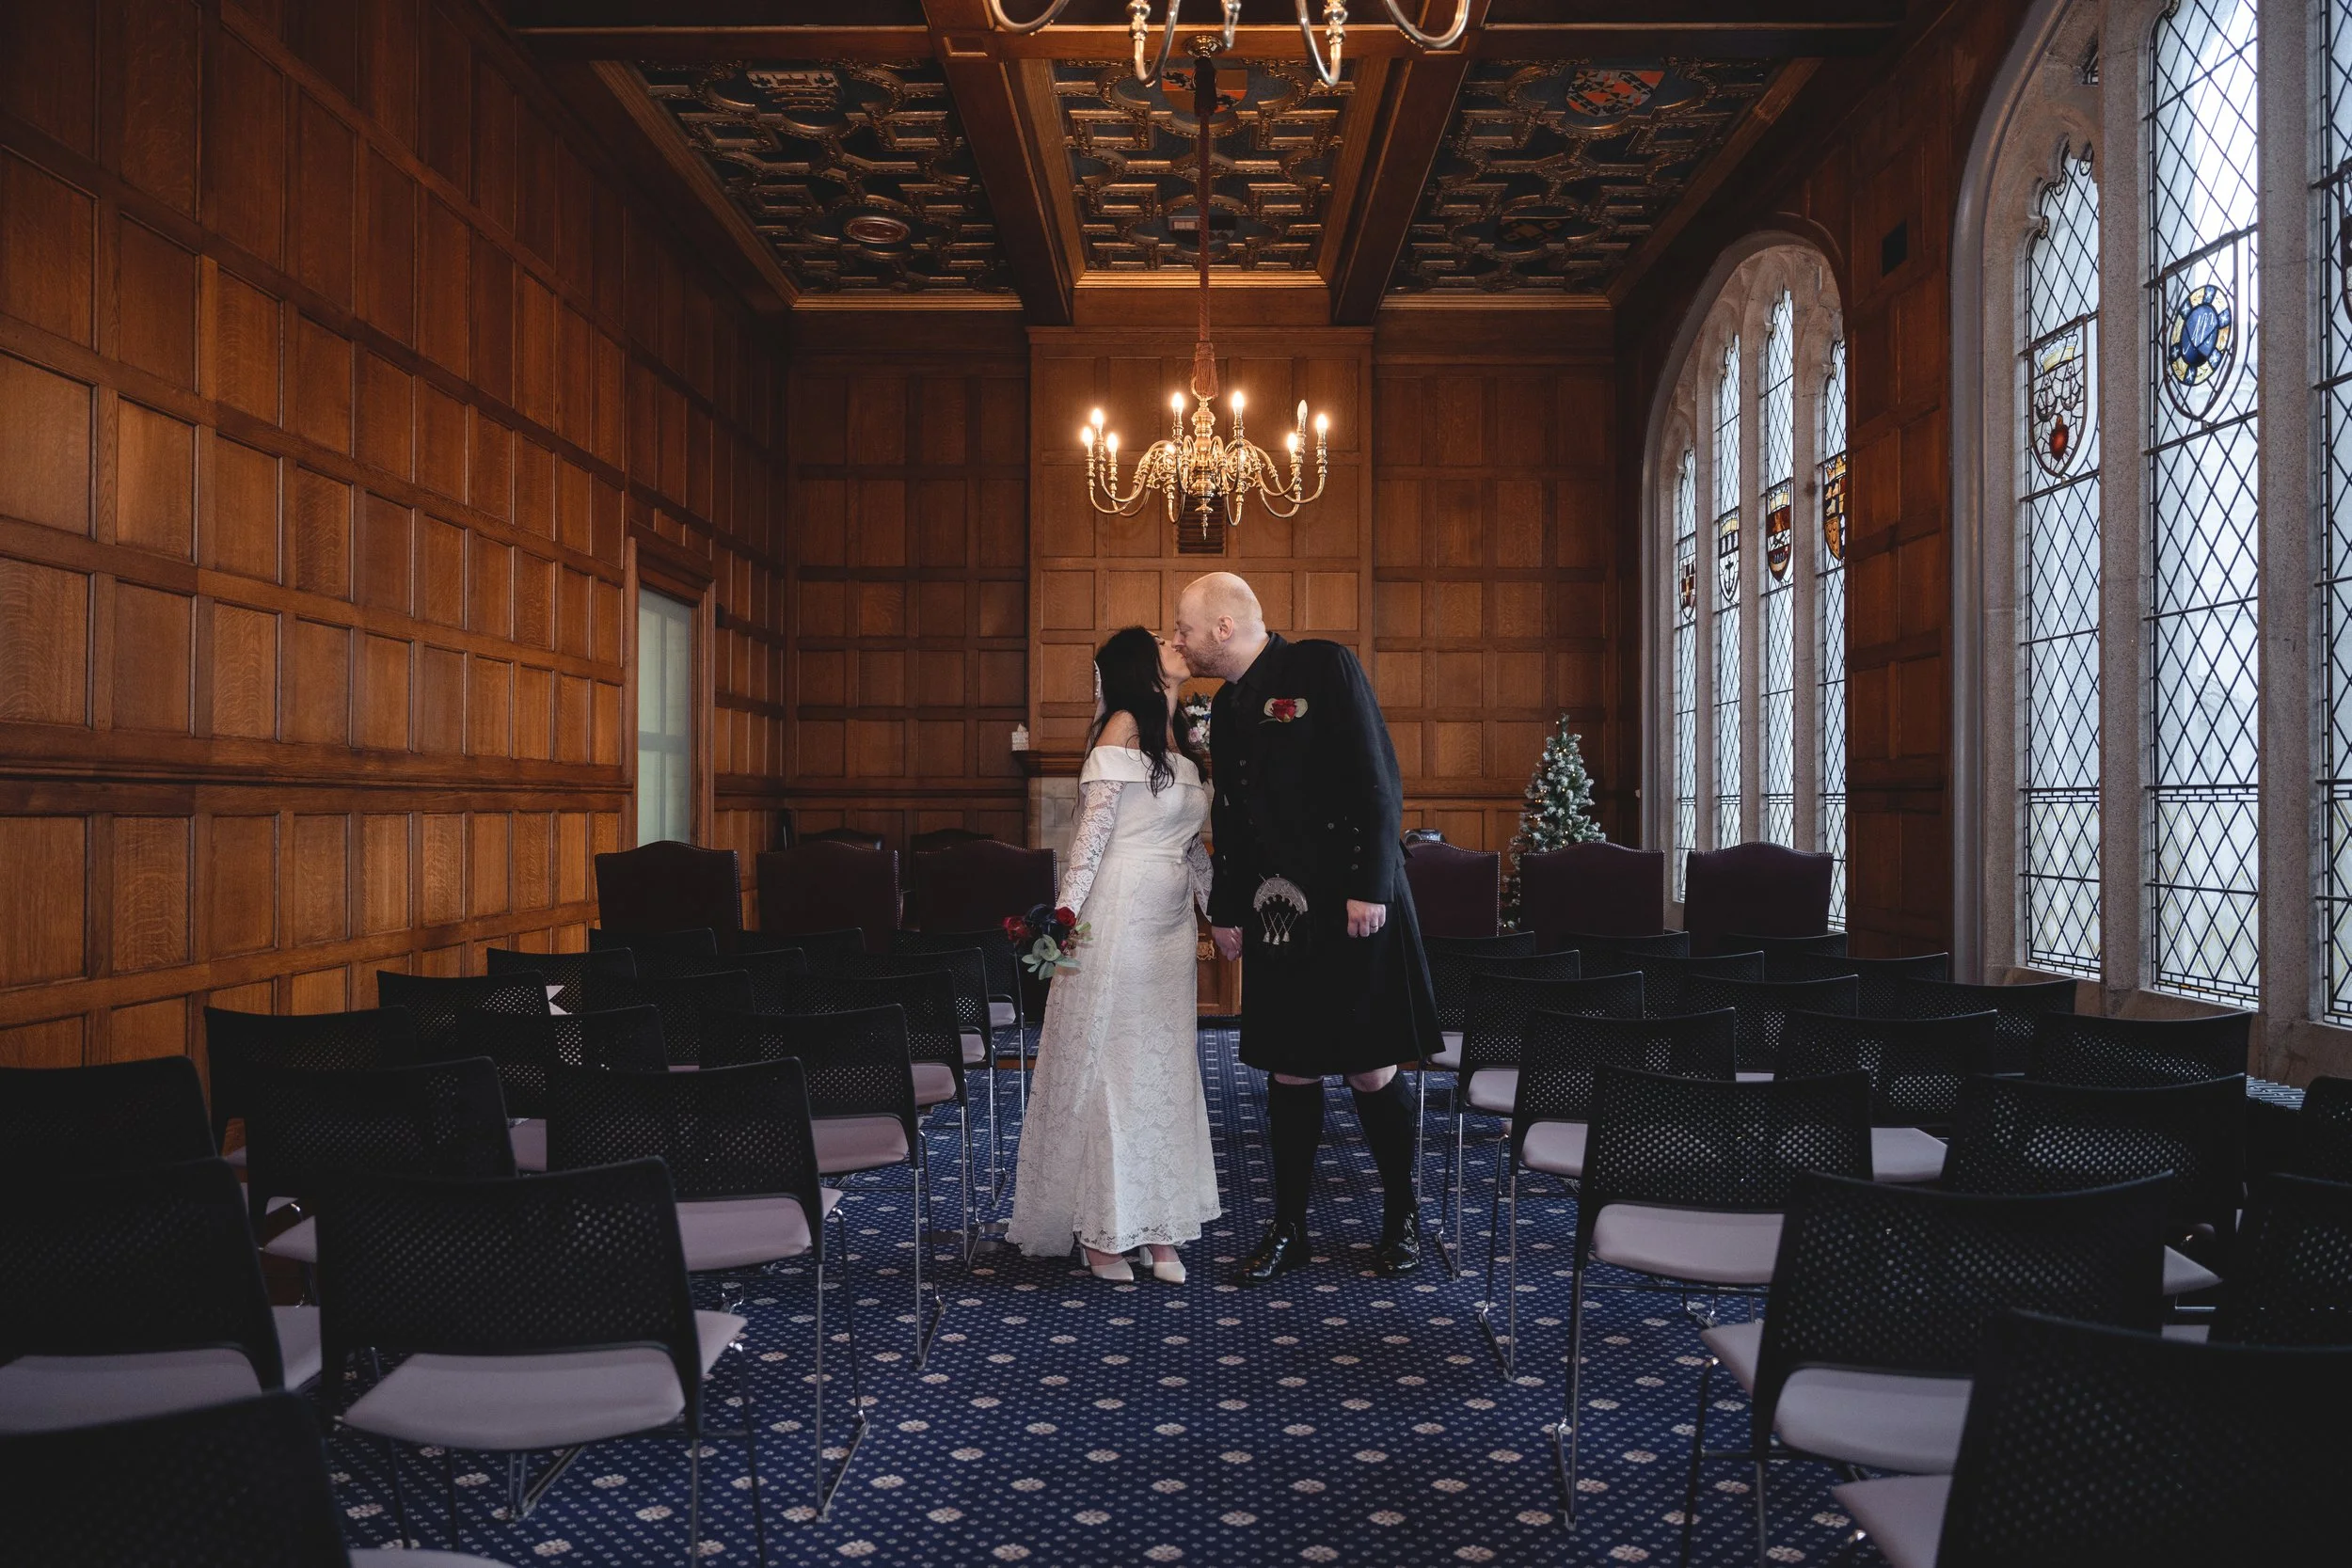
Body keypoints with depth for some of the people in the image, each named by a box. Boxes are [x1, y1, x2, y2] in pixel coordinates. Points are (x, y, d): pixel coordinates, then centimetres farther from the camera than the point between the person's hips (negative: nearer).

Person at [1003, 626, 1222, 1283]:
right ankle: (1101, 1229, 10)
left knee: (1165, 1070, 8)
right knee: (1105, 1067, 0)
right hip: (1116, 919, -8)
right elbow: (1091, 829, -14)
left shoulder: (1181, 741, 15)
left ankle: (1157, 1227, 16)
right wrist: (1066, 916, -21)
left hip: (1170, 926, 8)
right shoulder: (1123, 728, -7)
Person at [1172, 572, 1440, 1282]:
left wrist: (1369, 889, -18)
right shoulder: (1228, 706, 13)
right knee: (1290, 1074, 8)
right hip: (1275, 915, 6)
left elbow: (1377, 781, -13)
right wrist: (1226, 911, 17)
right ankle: (1288, 1228, 20)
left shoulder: (1324, 668, -8)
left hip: (1353, 907, -6)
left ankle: (1401, 1215, 22)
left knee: (1372, 1071, 2)